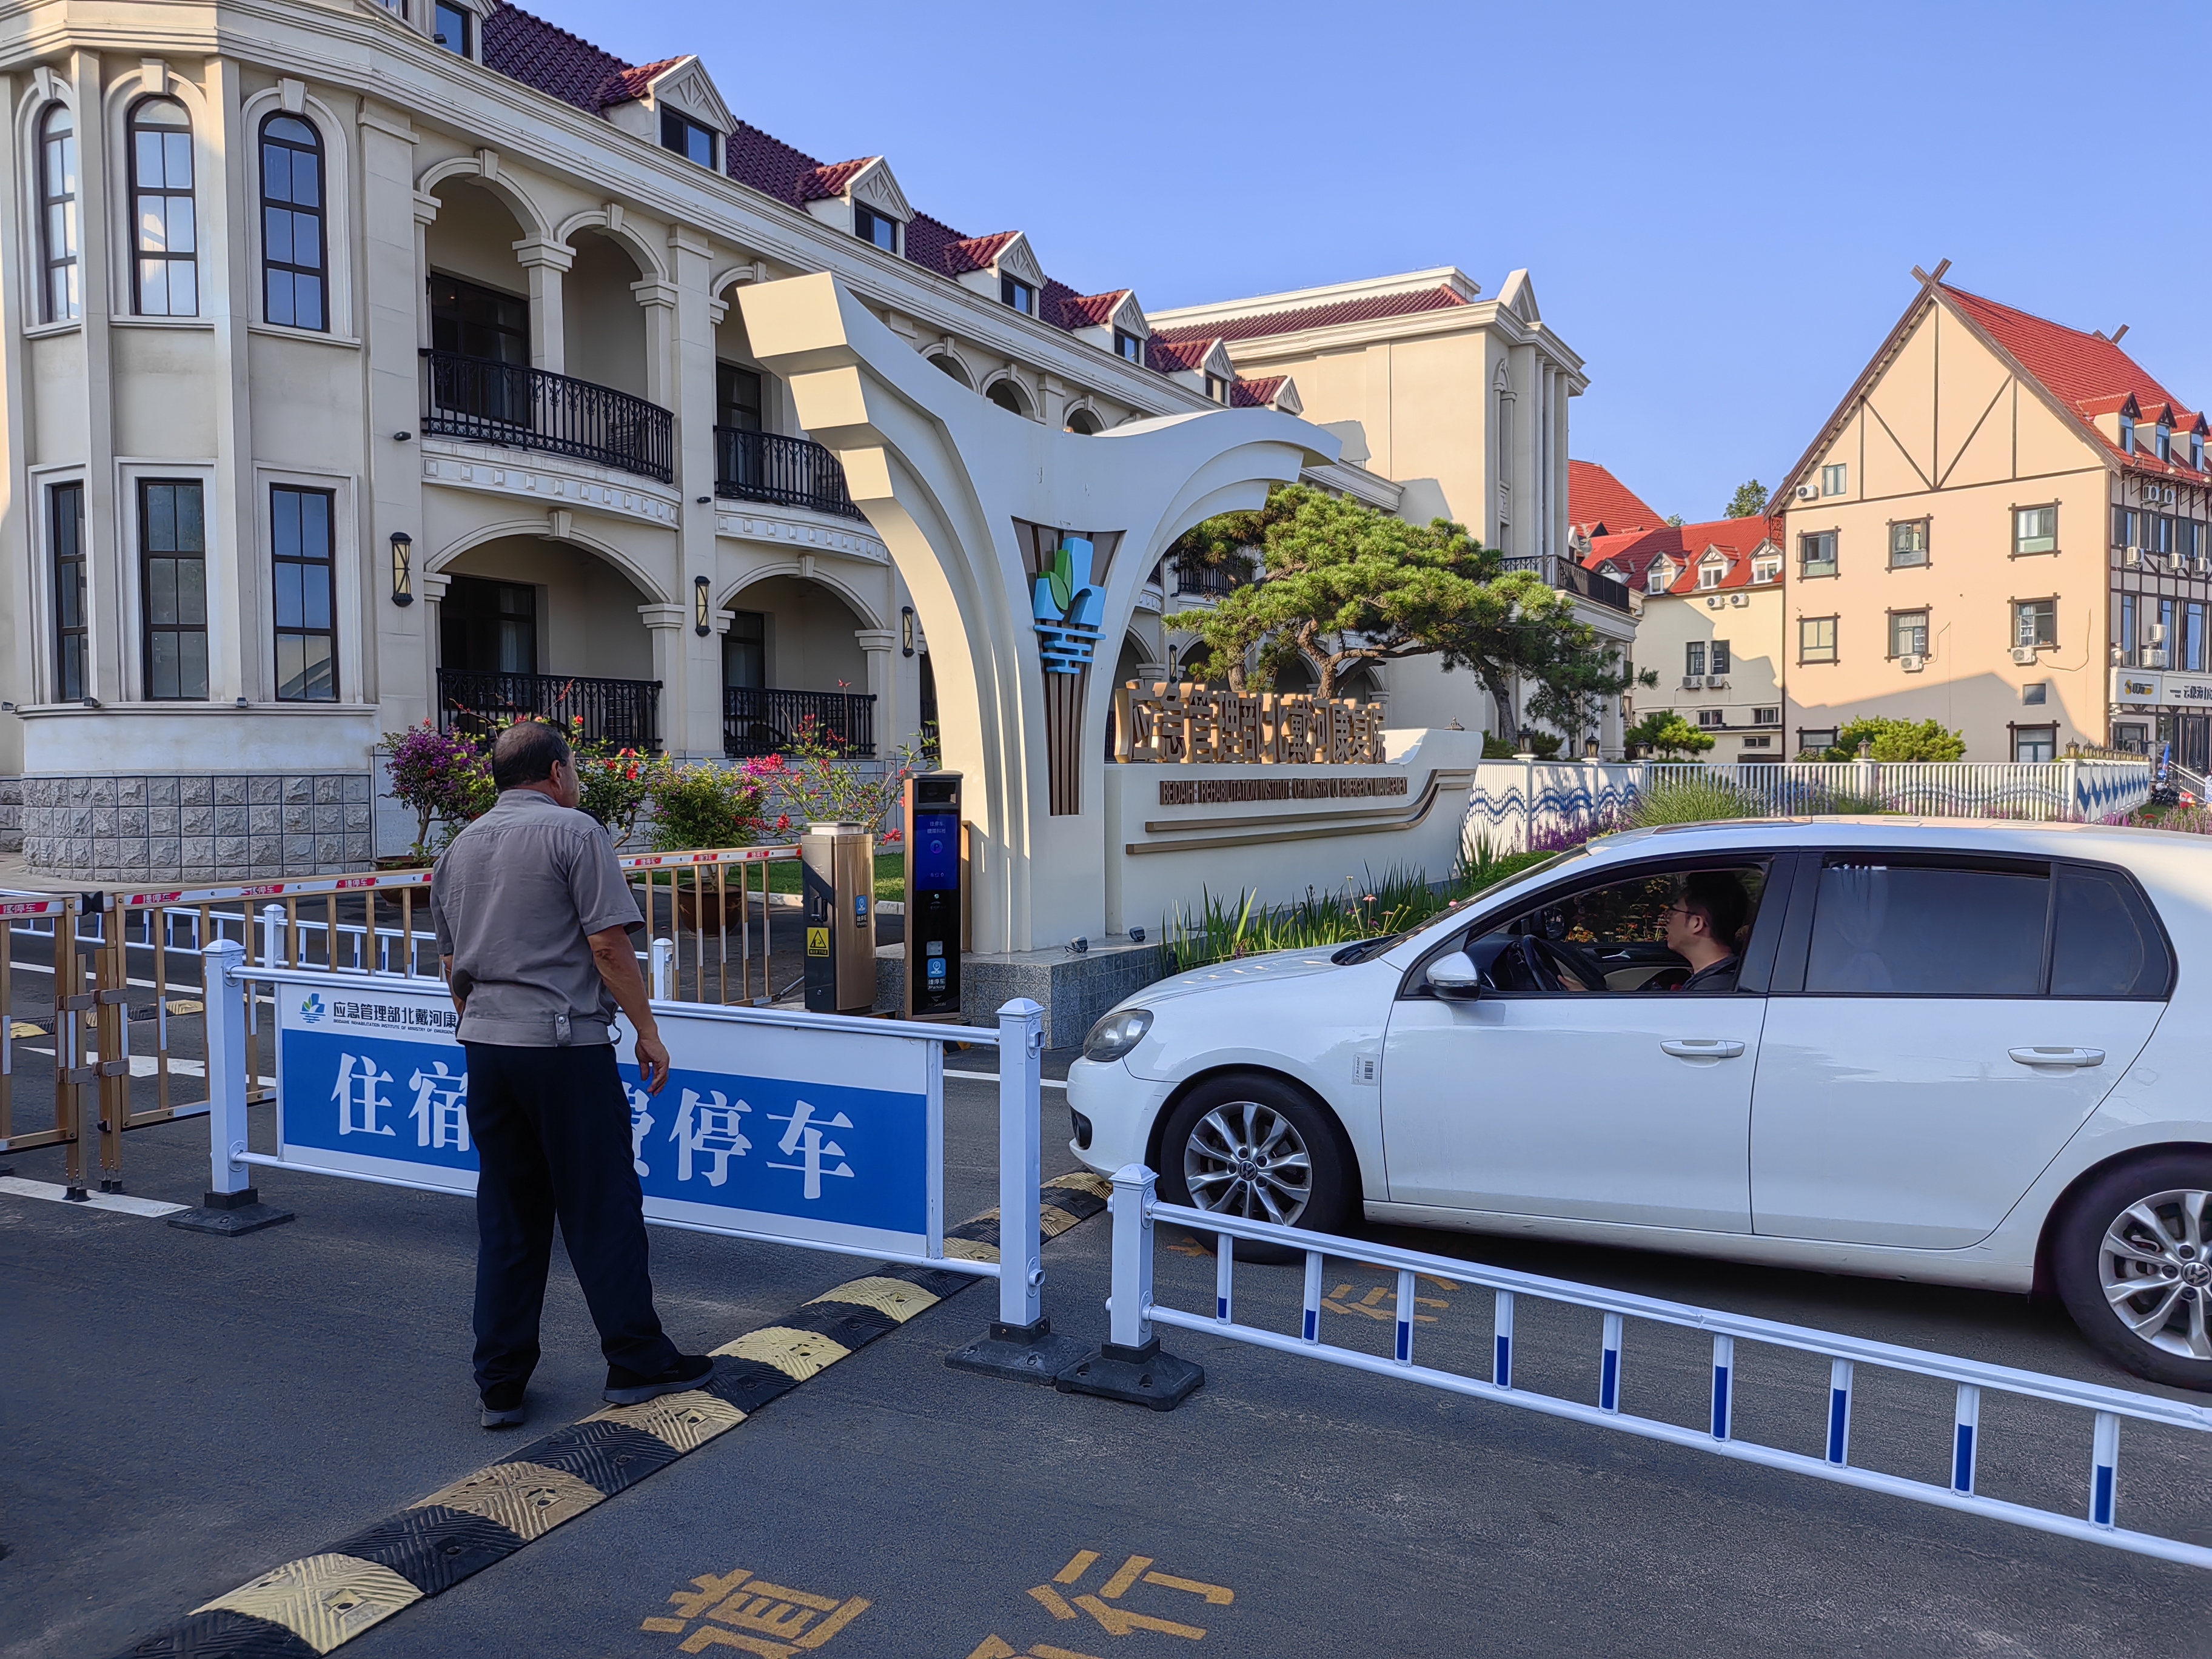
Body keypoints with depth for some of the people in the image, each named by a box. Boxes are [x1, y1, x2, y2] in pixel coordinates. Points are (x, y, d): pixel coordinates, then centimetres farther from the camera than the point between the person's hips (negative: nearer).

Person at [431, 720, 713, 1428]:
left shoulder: (458, 849, 15)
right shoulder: (573, 832, -7)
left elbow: (453, 965, 20)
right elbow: (609, 945, -13)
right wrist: (647, 1031, -7)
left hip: (485, 1047, 7)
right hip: (565, 1045, -6)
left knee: (506, 1215, 12)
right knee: (601, 1207, 3)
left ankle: (500, 1384, 17)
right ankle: (636, 1361, 13)